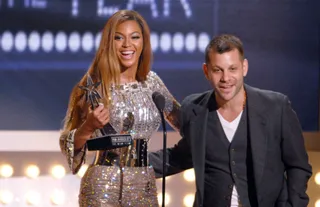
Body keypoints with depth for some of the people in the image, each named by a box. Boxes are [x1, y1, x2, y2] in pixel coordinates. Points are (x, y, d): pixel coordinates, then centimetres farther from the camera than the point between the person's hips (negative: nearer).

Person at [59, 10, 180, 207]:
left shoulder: (152, 82, 5)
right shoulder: (94, 85, -6)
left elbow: (181, 119, 21)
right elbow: (69, 145, -4)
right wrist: (88, 127, -21)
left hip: (145, 187, 4)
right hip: (104, 187, -4)